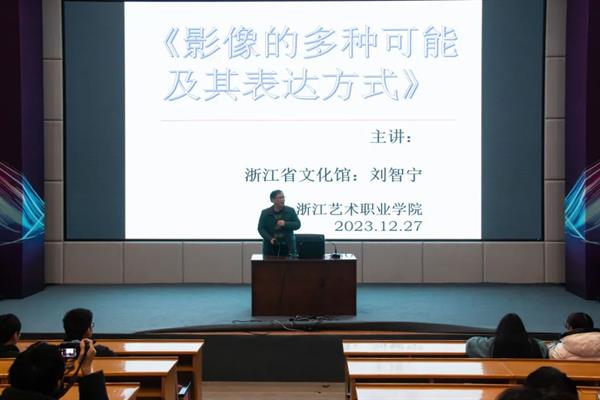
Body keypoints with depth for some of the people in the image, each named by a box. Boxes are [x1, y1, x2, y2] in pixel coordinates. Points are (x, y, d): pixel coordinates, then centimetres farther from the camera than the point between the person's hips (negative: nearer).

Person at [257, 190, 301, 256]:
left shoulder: (290, 211, 4)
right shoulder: (265, 213, 2)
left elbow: (297, 224, 2)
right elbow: (261, 228, 1)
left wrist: (285, 224, -16)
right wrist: (270, 239, -15)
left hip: (287, 246, 0)